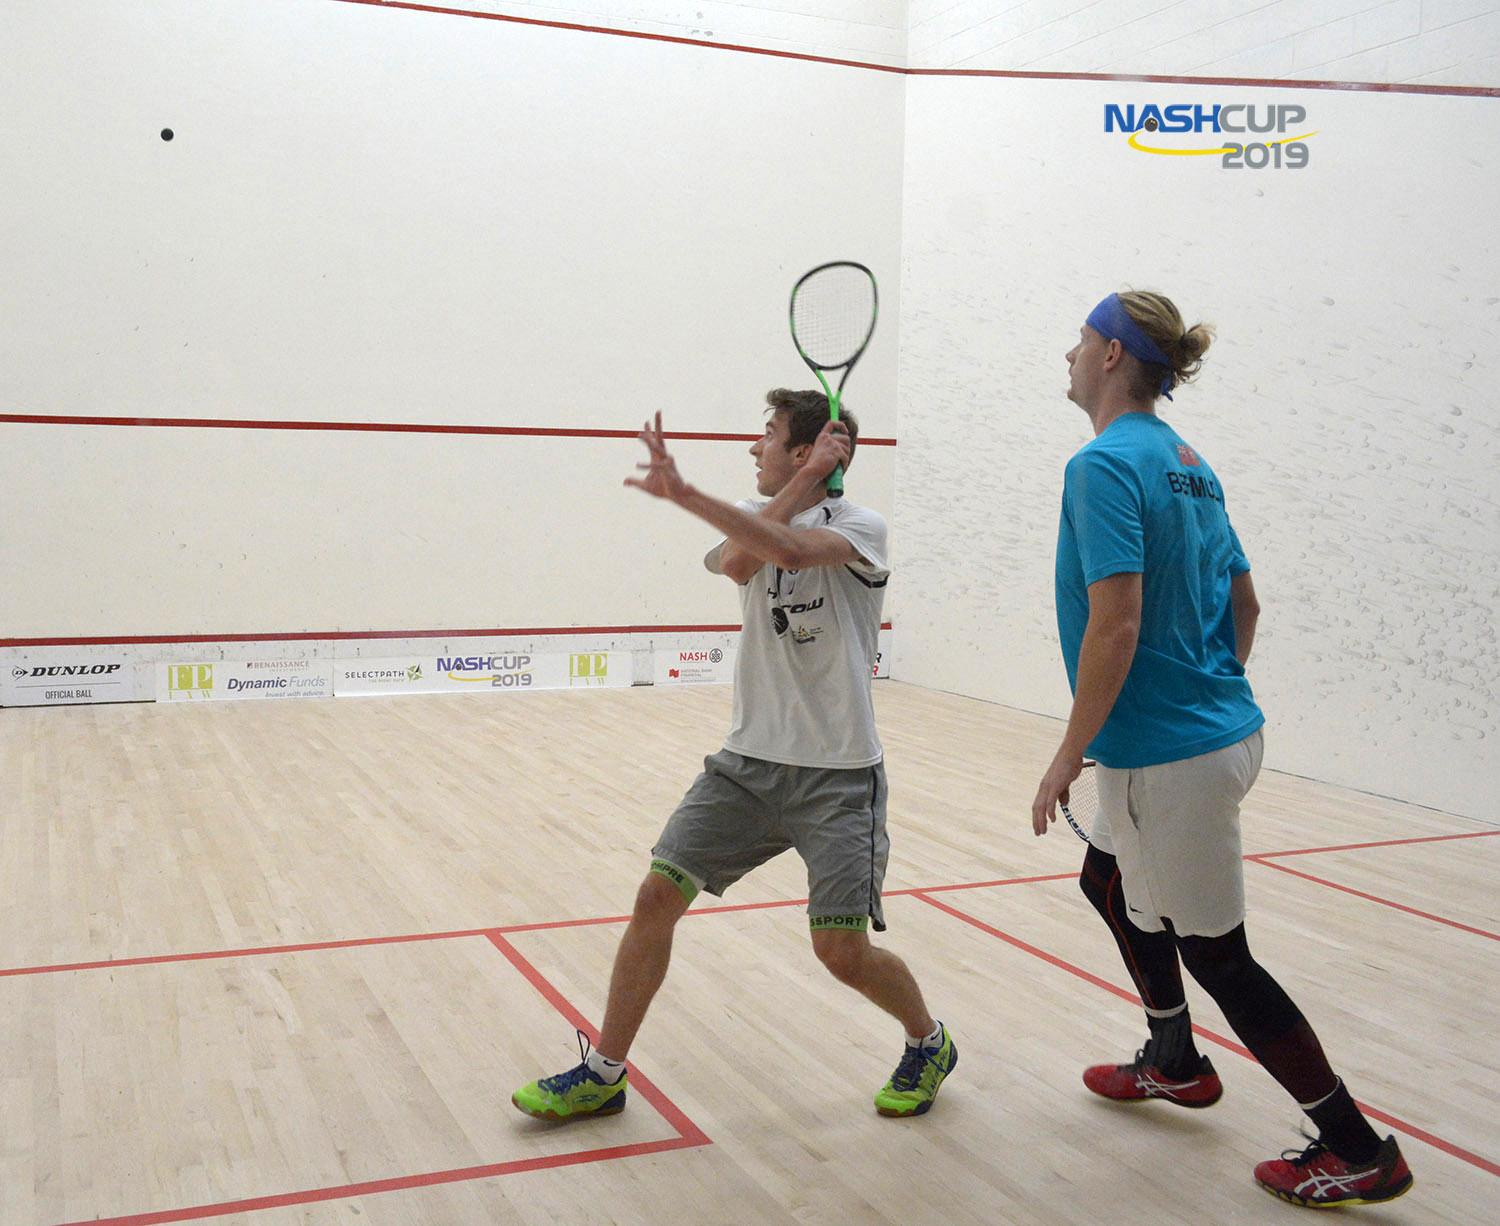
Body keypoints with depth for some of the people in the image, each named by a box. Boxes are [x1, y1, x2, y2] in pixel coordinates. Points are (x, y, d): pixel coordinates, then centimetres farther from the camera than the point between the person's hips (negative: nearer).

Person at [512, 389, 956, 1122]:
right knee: (656, 898, -4)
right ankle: (602, 1073, 13)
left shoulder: (859, 526, -8)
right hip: (747, 760, 5)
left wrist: (682, 493, -33)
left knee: (843, 952, -8)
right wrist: (805, 479, -15)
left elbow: (788, 550, -29)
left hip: (837, 776, -5)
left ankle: (929, 1044, 23)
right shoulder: (754, 517, 9)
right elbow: (738, 563, -15)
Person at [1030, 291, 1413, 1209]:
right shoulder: (1188, 464, 10)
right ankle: (1176, 1064, 43)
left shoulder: (1107, 463, -18)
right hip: (1217, 728, 10)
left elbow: (1115, 626, -24)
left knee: (1215, 953, 4)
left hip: (1171, 754, -10)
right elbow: (1245, 605, 14)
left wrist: (1069, 756, -17)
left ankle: (1360, 1152, 15)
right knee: (1109, 883, 27)